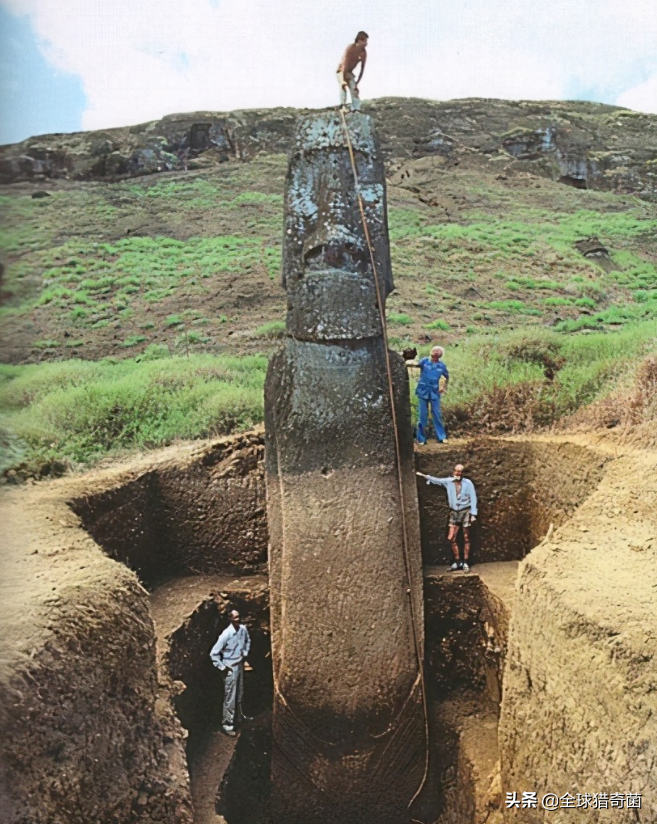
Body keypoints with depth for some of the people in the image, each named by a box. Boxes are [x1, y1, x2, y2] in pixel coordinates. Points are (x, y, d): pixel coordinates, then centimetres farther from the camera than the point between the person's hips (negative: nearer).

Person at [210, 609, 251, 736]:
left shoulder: (243, 629, -8)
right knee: (230, 697, 2)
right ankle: (227, 724, 15)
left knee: (239, 694, 22)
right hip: (230, 668, -6)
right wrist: (222, 667, -16)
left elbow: (248, 641, 17)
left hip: (240, 665, 6)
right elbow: (214, 653, -22)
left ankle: (238, 715, 43)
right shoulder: (226, 634, -27)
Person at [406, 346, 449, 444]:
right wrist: (410, 363, -47)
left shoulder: (441, 365, 3)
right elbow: (416, 364, -26)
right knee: (423, 415, 2)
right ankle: (421, 439, 8)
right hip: (423, 392, -2)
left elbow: (447, 377, 22)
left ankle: (441, 437, 14)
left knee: (437, 415, 4)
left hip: (435, 393, 2)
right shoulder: (424, 361, -4)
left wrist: (444, 387, 15)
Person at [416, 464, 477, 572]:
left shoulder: (468, 483, -8)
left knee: (466, 538, 2)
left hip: (465, 512, -4)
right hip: (454, 512, 4)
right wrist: (425, 476, 0)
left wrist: (473, 514, -12)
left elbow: (473, 498, -8)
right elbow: (436, 480, 11)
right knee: (451, 538, 2)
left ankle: (465, 563, 9)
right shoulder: (448, 481, 1)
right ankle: (457, 561, 15)